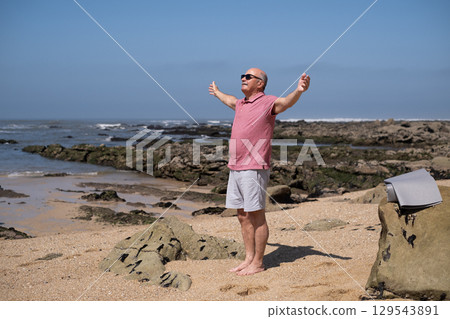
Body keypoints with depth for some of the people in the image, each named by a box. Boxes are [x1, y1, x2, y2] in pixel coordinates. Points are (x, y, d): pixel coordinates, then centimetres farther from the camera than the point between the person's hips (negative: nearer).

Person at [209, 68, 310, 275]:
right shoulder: (241, 104, 19)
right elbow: (230, 101, 43)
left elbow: (286, 102, -25)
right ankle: (249, 258, 21)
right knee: (243, 216, 12)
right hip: (235, 168, 9)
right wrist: (217, 93, 61)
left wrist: (299, 91, -46)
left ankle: (258, 263, 4)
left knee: (256, 215, -3)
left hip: (254, 169, -8)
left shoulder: (267, 103, -6)